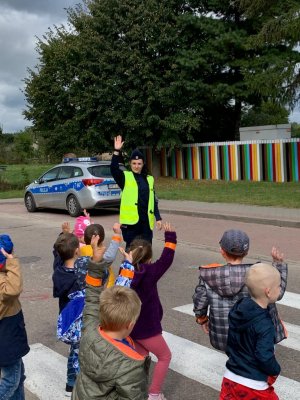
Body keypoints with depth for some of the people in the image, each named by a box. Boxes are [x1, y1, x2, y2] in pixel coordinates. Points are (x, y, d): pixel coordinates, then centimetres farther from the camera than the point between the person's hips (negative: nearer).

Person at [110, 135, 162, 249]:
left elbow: (153, 200, 14)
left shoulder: (149, 179, 13)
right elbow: (114, 169, -17)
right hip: (131, 220, -4)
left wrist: (158, 217, 8)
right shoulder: (126, 177, 2)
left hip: (146, 220, 4)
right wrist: (117, 151, -26)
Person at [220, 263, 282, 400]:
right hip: (253, 386, -7)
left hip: (230, 378, 7)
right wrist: (275, 371, -6)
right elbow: (264, 357, -25)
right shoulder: (264, 325, -24)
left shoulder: (238, 309, -2)